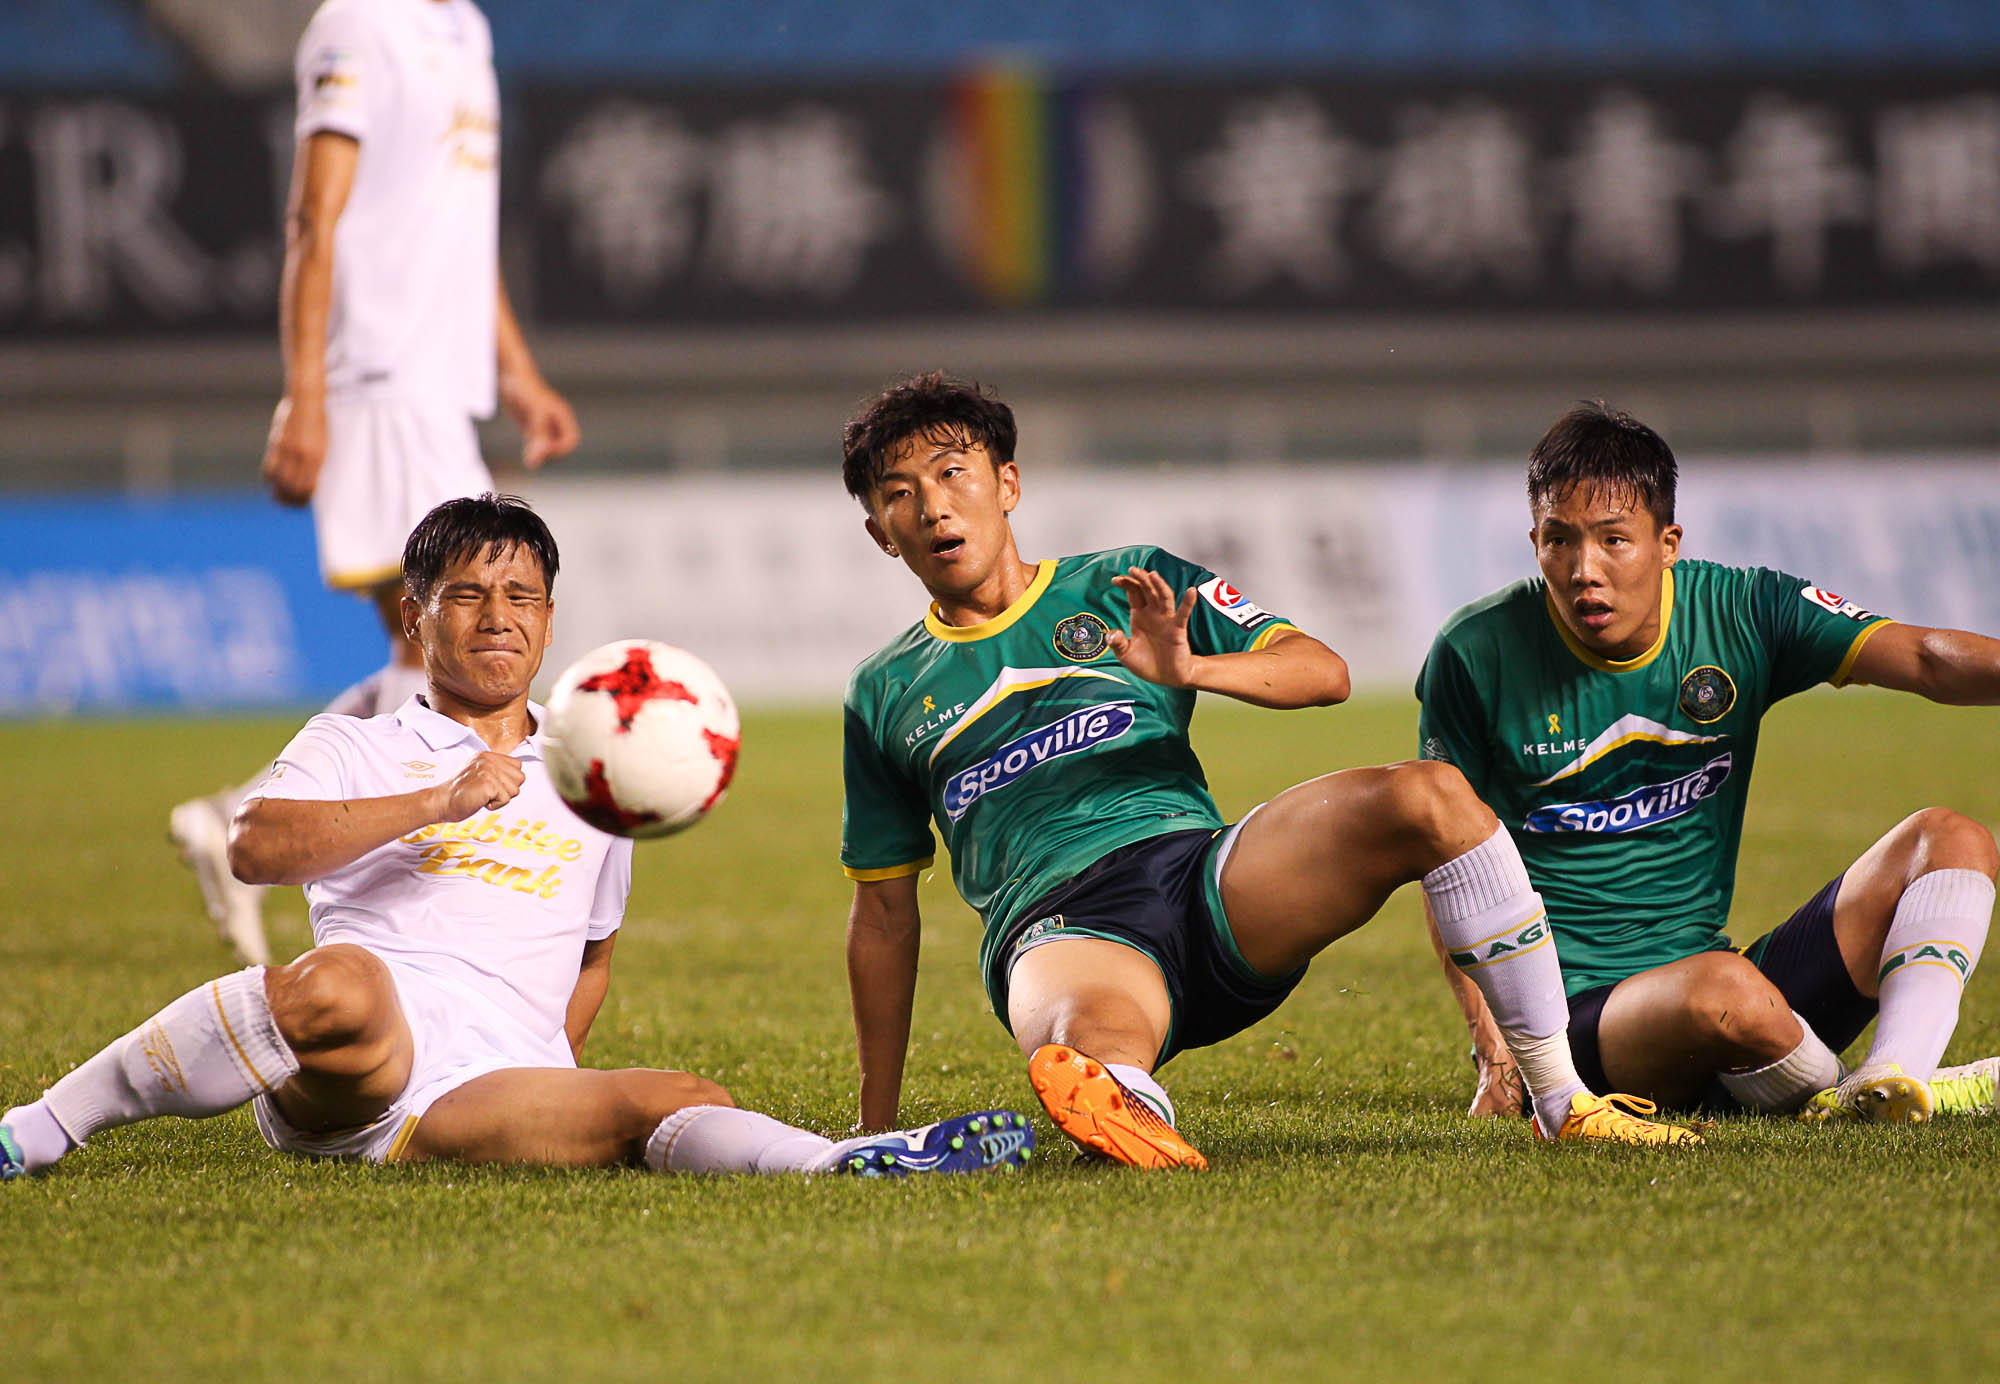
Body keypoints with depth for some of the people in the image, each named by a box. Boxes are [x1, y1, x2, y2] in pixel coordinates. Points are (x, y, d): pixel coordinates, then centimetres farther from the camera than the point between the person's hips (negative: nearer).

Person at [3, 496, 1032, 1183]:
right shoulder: (356, 749, 18)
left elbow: (592, 959, 40)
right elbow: (253, 847, -2)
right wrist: (438, 802, -10)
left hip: (487, 1090, 3)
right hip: (350, 1060, -3)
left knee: (675, 1103, -26)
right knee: (336, 983, -40)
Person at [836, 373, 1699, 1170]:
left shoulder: (1127, 589, 18)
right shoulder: (885, 695, 21)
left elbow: (1323, 673, 8)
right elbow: (884, 914, 25)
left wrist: (1191, 669, -13)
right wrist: (877, 1124, 22)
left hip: (1206, 877, 1)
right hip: (1058, 930, -1)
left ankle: (1561, 1099, -20)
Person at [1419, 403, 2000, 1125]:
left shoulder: (1741, 615, 1)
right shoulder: (1477, 655, -4)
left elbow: (1929, 659, -10)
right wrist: (1495, 1050, -10)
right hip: (1576, 1008, -5)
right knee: (1724, 990, -39)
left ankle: (1892, 1079, -35)